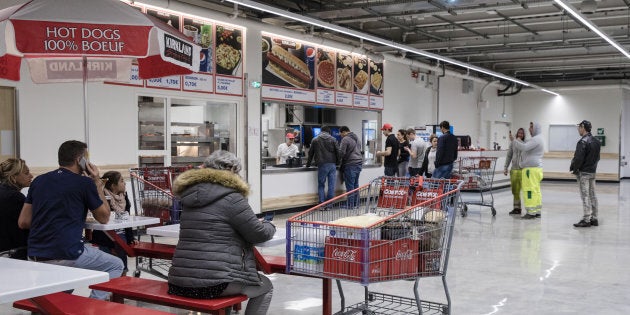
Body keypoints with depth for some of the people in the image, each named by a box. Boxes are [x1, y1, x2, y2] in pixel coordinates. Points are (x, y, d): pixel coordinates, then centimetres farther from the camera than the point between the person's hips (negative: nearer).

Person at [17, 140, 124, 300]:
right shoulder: (84, 183, -6)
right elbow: (104, 218, 6)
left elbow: (23, 222, 10)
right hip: (66, 255, -6)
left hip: (35, 256, 6)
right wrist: (97, 183, 10)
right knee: (116, 265, 14)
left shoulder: (39, 181, 9)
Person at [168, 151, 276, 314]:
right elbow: (259, 234, -4)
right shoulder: (231, 197, -9)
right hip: (215, 282, -7)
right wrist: (269, 226, 20)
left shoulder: (191, 195, 13)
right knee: (265, 288, 18)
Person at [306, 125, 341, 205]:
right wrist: (337, 162, 15)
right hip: (332, 165, 1)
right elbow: (338, 152, 3)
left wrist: (308, 164, 23)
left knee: (321, 185, 7)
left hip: (322, 165, -1)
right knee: (331, 185, 5)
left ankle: (322, 203, -1)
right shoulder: (333, 139, 7)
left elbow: (311, 153, 13)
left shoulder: (315, 140, 8)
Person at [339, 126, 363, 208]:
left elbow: (342, 152, -14)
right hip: (359, 163, 9)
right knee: (356, 185, 12)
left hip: (350, 165, -9)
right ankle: (356, 203, 15)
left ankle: (350, 205, -3)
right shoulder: (356, 138, 19)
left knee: (350, 185, -5)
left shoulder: (345, 139, -10)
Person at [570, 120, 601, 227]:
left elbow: (578, 158, -21)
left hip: (583, 173, -8)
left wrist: (573, 168, -8)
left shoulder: (583, 141, -18)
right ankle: (594, 218, 17)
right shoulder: (596, 141, 10)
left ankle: (586, 220, -4)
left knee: (585, 196, -6)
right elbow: (597, 157, 14)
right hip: (593, 172, 8)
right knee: (592, 195, 12)